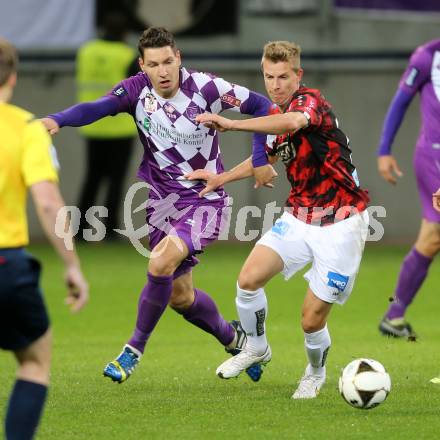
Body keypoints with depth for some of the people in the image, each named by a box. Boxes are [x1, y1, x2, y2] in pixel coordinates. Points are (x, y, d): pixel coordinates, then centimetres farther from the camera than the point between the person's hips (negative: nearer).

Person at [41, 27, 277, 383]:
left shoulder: (206, 88, -18)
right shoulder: (137, 89, -9)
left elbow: (261, 106, -9)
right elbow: (98, 107, -27)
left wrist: (260, 160, -13)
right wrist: (57, 120, -45)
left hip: (204, 201, -5)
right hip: (163, 200, 5)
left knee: (161, 264, -27)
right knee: (180, 296, 12)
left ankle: (135, 348, -9)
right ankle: (233, 338, 40)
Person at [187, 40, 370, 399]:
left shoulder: (311, 101, -17)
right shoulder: (274, 114, 8)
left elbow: (293, 122, -43)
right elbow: (266, 156, 30)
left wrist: (232, 124, -49)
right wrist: (223, 178, 21)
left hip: (340, 224, -7)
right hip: (298, 217, 7)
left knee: (312, 321, -6)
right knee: (249, 279, -14)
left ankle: (316, 373, 28)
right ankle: (256, 348, 14)